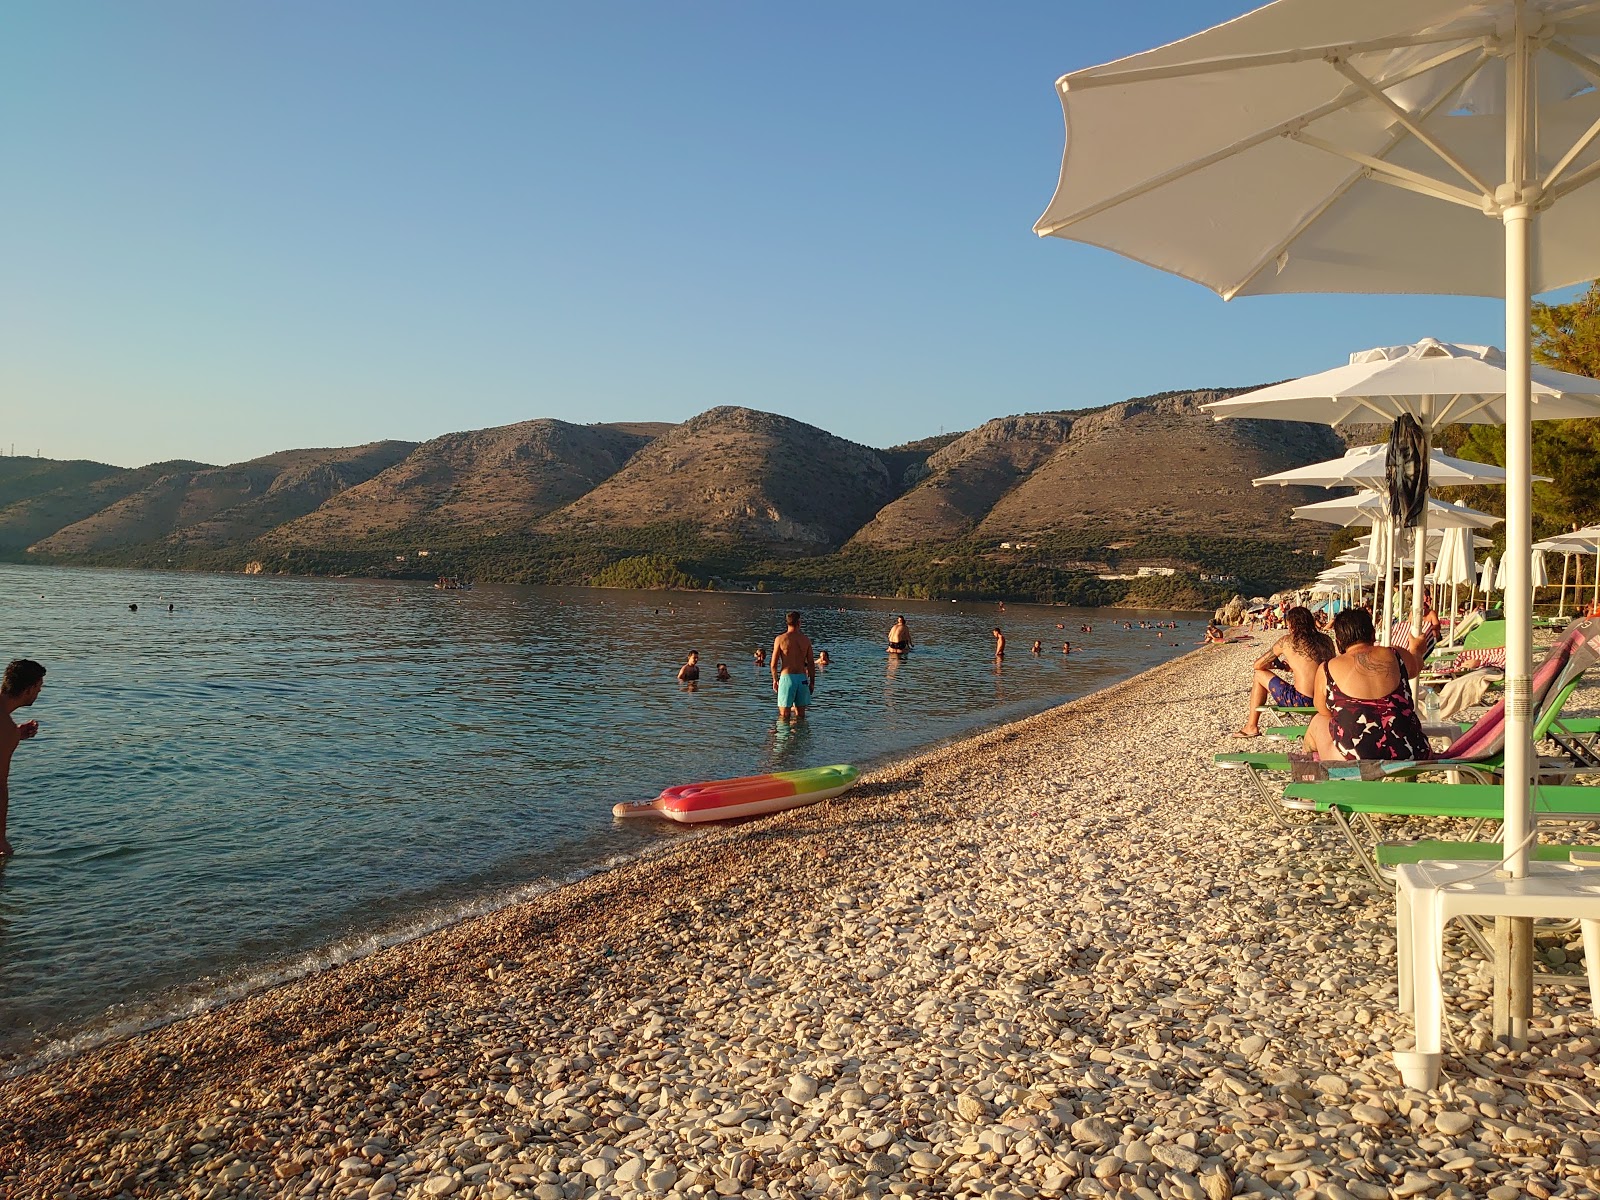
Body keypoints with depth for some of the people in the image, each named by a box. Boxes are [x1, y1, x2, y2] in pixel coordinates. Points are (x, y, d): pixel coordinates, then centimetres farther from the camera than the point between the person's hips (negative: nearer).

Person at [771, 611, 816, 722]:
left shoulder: (780, 639, -3)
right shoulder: (806, 640, 3)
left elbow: (774, 664, -3)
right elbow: (811, 664, 4)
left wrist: (775, 680, 11)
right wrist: (812, 682, 12)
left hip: (786, 677, -2)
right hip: (802, 678, 2)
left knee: (784, 716, 2)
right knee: (800, 715, 12)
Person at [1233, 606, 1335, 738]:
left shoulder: (1287, 641, -2)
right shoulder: (1325, 639, 8)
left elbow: (1258, 665, 7)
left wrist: (1280, 665, 26)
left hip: (1301, 702, -5)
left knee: (1260, 674, 16)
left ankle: (1251, 727, 22)